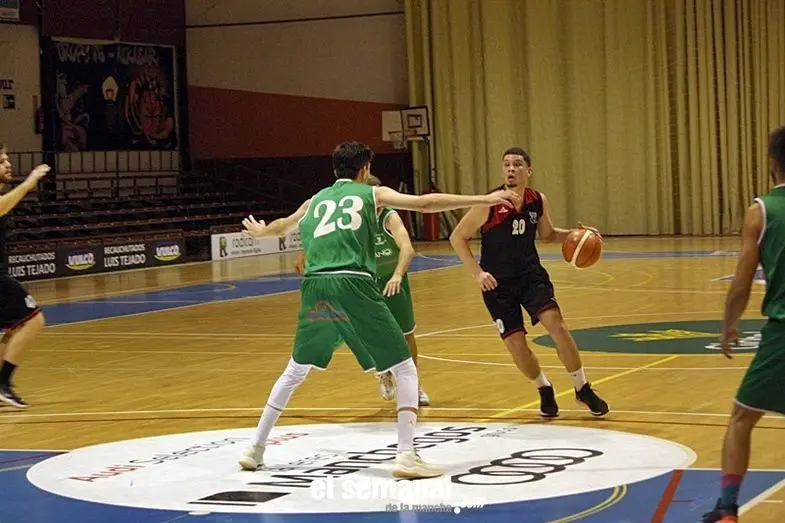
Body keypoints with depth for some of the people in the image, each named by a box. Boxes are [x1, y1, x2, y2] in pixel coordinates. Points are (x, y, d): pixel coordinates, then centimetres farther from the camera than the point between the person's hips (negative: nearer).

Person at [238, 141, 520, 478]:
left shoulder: (315, 201, 27)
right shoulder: (373, 194, 16)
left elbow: (283, 226, 47)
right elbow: (425, 203, 5)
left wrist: (260, 232, 70)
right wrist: (484, 199, 6)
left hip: (315, 286, 4)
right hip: (354, 285, -4)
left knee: (295, 371, 24)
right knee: (405, 370, 5)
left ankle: (255, 448, 27)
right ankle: (406, 455, -8)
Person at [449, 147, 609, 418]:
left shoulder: (538, 201, -5)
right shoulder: (489, 205, -18)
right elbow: (457, 237, -9)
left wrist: (574, 234, -5)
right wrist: (478, 273, -17)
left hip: (530, 273, 2)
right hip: (498, 282, -2)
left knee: (556, 323, -16)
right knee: (516, 343, -4)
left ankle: (583, 388, -1)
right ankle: (545, 390, 24)